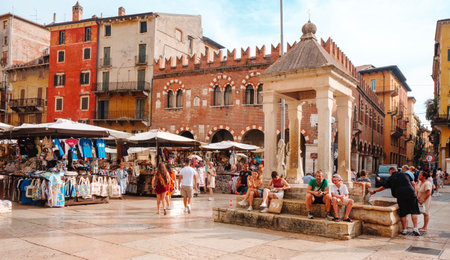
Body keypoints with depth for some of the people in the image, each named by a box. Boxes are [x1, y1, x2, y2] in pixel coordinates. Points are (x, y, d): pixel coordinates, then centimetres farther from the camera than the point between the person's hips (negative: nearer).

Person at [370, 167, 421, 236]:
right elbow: (413, 183, 16)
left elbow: (383, 187, 16)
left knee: (403, 213, 7)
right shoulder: (404, 174, 16)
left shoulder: (390, 178, 10)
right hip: (411, 194, 2)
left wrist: (374, 191, 27)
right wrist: (415, 193, 23)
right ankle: (415, 228, -1)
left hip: (401, 196, -2)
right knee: (414, 212, 5)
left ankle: (404, 229, 12)